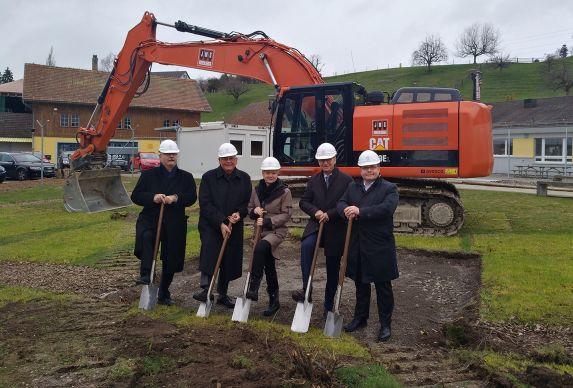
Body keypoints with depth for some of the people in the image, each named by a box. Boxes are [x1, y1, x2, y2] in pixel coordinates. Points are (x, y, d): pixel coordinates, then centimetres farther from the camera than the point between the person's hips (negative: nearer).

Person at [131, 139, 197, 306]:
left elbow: (192, 197, -4)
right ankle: (146, 274, -31)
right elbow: (135, 196, 0)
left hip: (175, 224, 2)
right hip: (150, 219, -1)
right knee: (146, 236, -37)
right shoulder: (148, 175, 6)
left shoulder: (186, 177, 8)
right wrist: (153, 198, -18)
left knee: (171, 260, 8)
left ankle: (164, 294, 26)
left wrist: (176, 198, -22)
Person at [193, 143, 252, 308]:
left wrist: (239, 213, -12)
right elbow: (205, 204, -8)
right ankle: (206, 289, -23)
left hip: (234, 227, 3)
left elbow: (248, 202, 10)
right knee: (209, 251, -24)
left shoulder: (244, 178, 8)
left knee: (230, 260, 8)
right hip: (210, 225, -3)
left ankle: (223, 294, 23)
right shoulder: (209, 177, -2)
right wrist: (220, 223, -17)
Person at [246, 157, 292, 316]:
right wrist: (254, 211, -7)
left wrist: (267, 221, -17)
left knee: (260, 248, -34)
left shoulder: (284, 191, -7)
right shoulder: (257, 190, 8)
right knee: (269, 266, 10)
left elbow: (286, 214, -9)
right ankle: (274, 301, 22)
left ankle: (253, 287, -28)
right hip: (261, 231, 6)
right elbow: (249, 209, 17)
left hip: (277, 230, -5)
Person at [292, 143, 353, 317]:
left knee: (333, 269, 8)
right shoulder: (314, 180, 10)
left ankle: (328, 306, 24)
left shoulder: (346, 180, -2)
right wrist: (315, 212, -11)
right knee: (306, 245, -33)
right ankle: (306, 289, -28)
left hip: (336, 229, -2)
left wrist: (329, 214, -16)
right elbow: (303, 202, 8)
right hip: (316, 225, 2)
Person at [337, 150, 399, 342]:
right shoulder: (352, 187, 11)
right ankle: (360, 318, 34)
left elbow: (387, 208, -21)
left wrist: (360, 212, -25)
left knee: (383, 286, 6)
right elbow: (341, 203, 1)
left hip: (380, 247, -4)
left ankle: (385, 324, 20)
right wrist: (346, 210, -23)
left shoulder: (389, 188, -5)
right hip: (357, 245, 5)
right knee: (360, 284, 18)